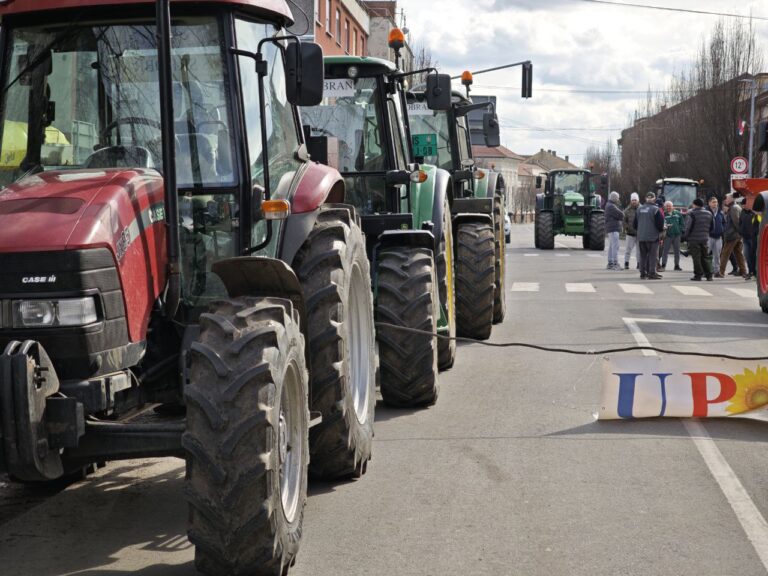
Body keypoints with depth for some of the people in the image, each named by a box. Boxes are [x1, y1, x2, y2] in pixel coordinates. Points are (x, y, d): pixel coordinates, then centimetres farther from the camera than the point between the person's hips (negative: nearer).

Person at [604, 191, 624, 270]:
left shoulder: (609, 205, 20)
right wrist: (622, 212, 2)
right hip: (613, 229, -11)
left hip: (610, 229, 11)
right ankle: (615, 264, -18)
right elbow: (620, 214, -17)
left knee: (611, 246, 13)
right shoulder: (611, 206, -15)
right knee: (615, 246, -13)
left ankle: (610, 263, 17)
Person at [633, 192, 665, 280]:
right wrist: (661, 229, 10)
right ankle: (652, 273, -2)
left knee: (643, 255, 11)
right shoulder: (656, 209, -10)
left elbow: (635, 224, 13)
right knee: (653, 255, 0)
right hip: (652, 236, -5)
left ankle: (643, 273, 11)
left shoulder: (639, 209, 8)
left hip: (641, 236, 5)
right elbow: (660, 223, -10)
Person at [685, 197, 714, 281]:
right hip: (705, 239, 6)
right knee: (705, 257, 13)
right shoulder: (709, 213, 10)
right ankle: (709, 275, 8)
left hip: (694, 239, -6)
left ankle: (698, 275, -3)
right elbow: (711, 227, 15)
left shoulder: (692, 213, -11)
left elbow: (688, 226, -12)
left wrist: (686, 236, 1)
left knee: (696, 258, -2)